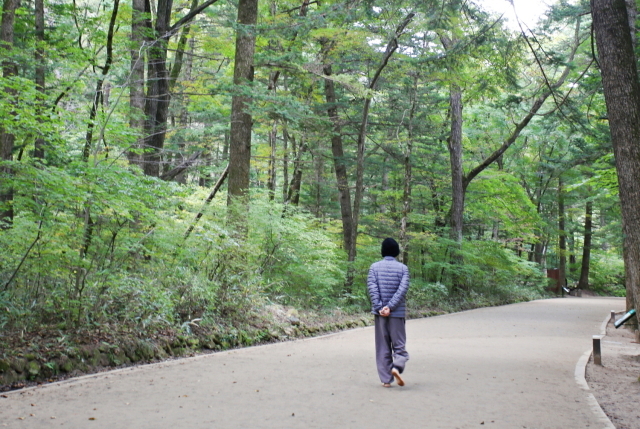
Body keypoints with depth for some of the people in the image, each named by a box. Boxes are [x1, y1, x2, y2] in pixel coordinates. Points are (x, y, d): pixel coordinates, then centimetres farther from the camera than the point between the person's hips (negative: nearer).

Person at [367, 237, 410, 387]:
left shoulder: (375, 267, 2)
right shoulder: (403, 268, 0)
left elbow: (372, 287, -8)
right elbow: (403, 289, -11)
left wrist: (379, 307, -11)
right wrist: (390, 307, -13)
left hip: (380, 313, 1)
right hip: (397, 313, -1)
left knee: (382, 347, 7)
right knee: (399, 345, 5)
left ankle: (386, 379, 7)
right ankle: (397, 367, -21)